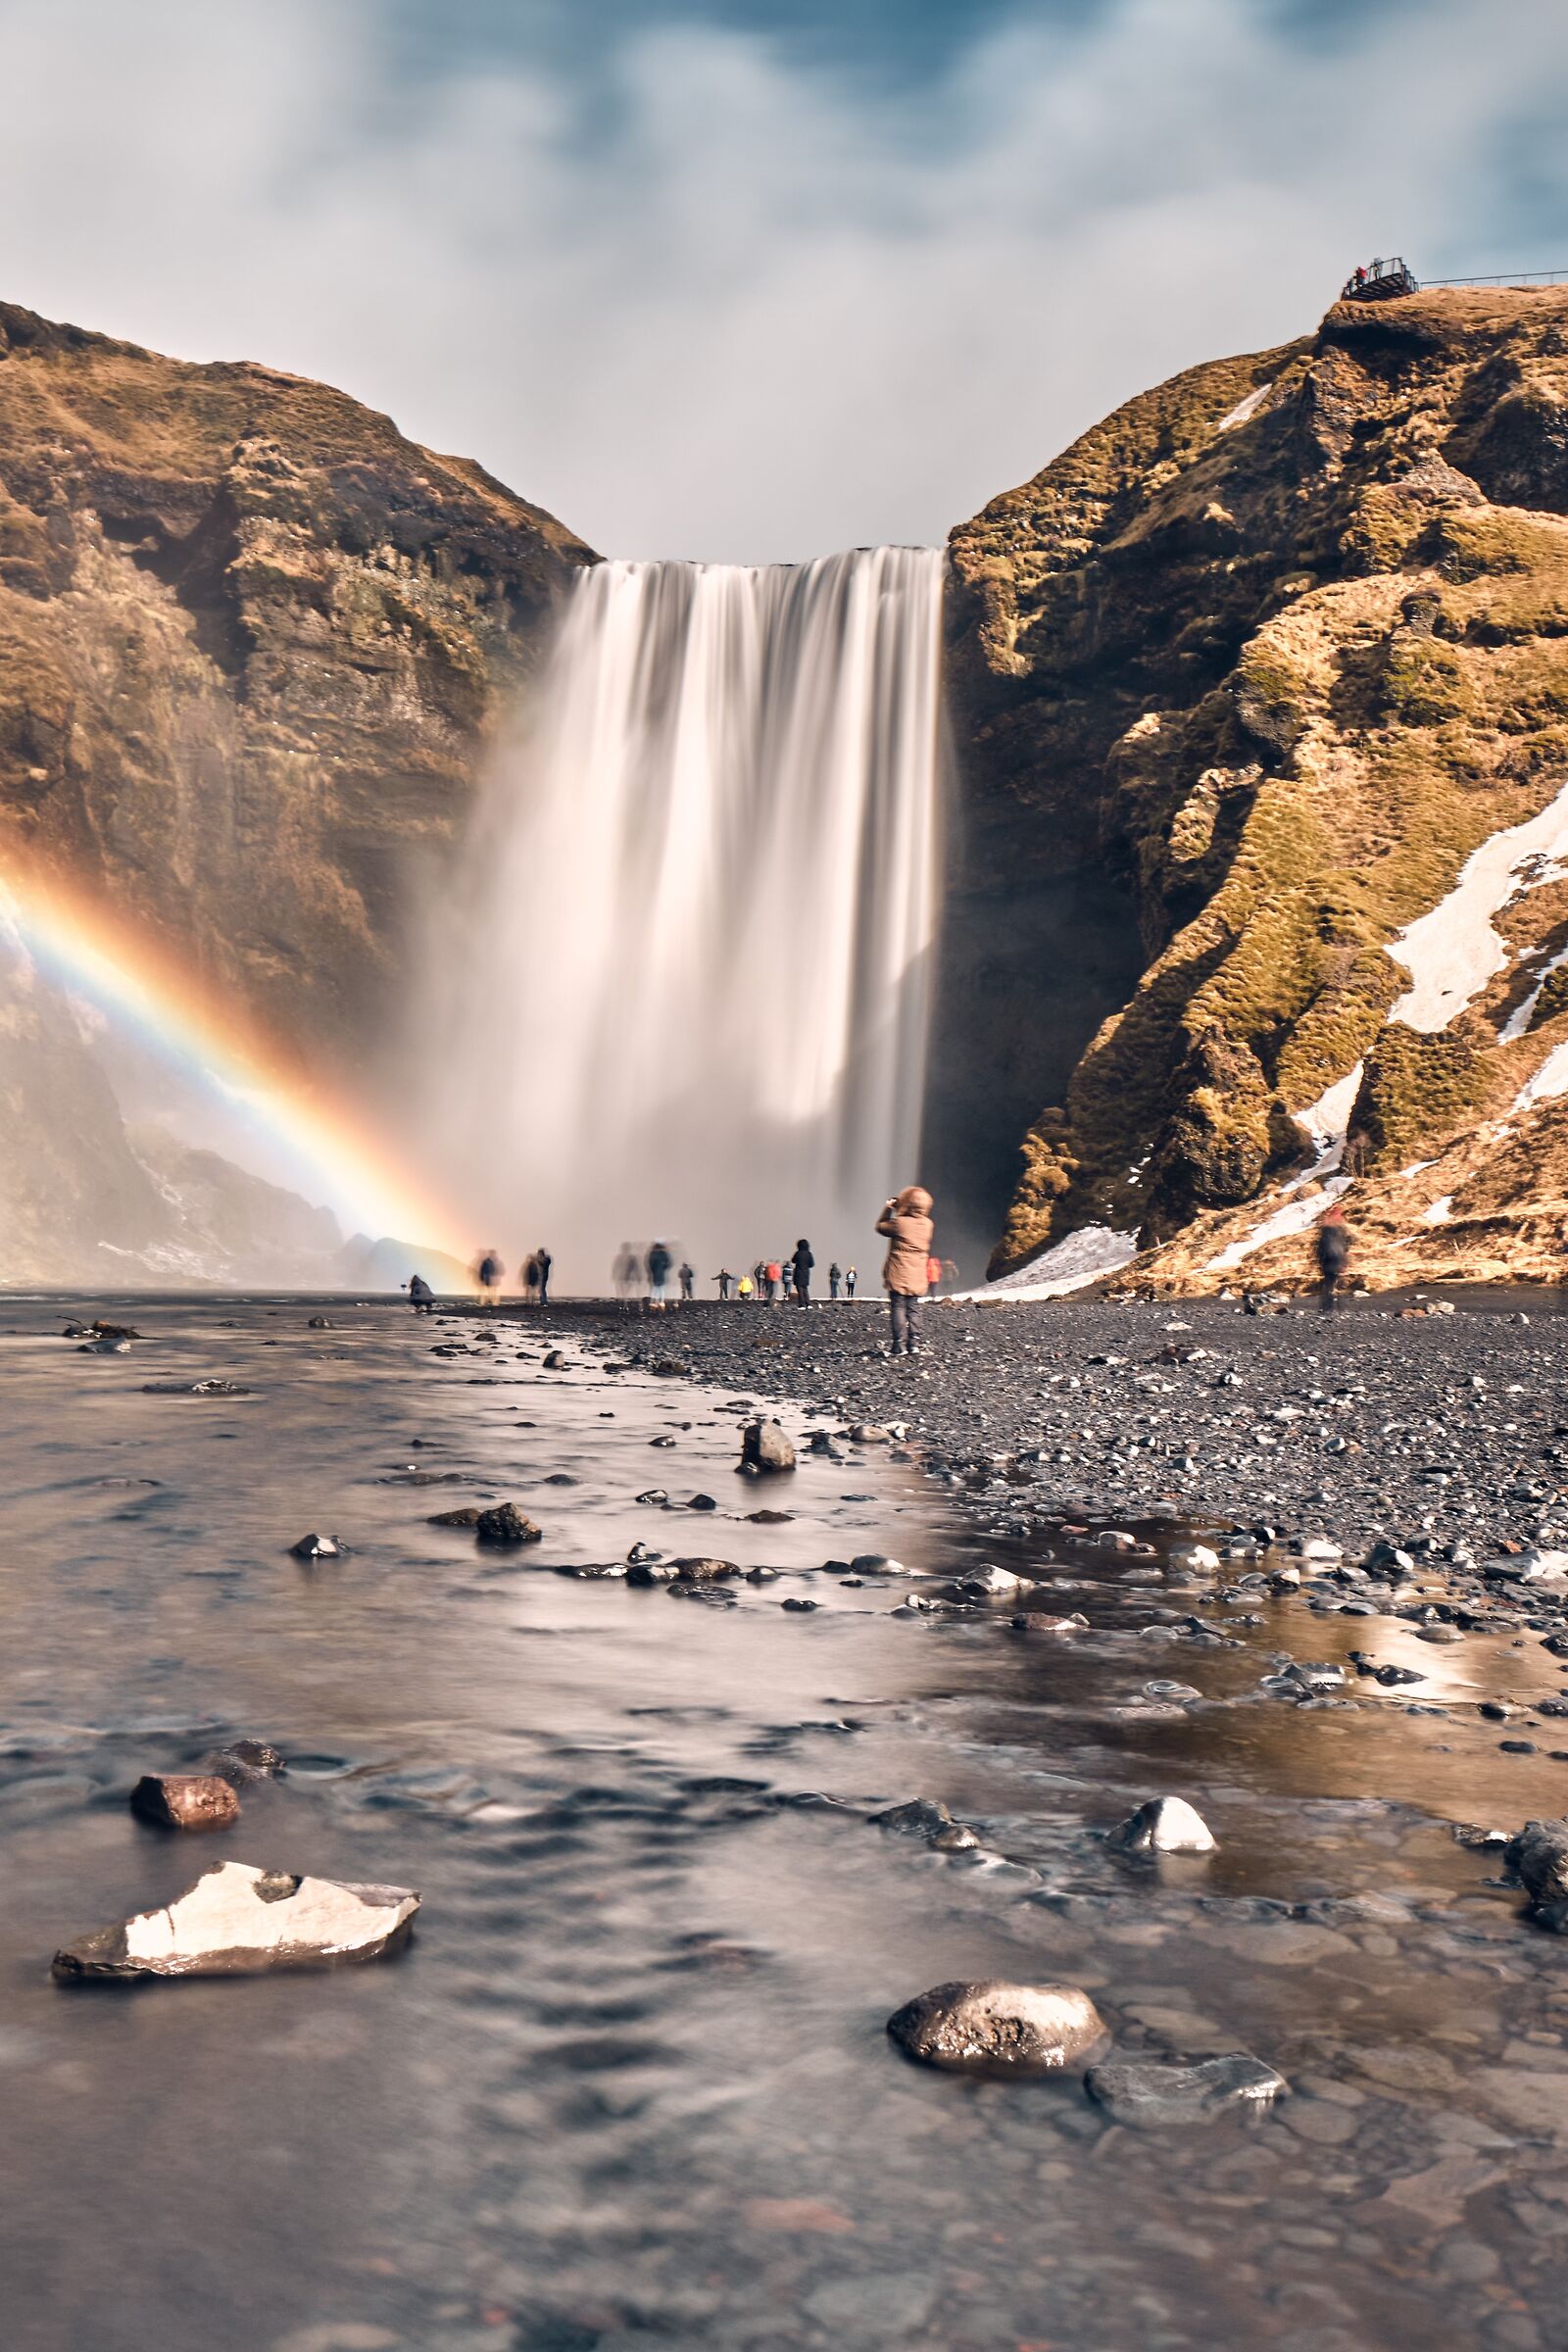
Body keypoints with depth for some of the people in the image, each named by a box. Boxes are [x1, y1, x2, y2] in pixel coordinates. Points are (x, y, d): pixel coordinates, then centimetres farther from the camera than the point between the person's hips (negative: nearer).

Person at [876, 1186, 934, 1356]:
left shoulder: (899, 1223, -15)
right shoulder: (928, 1224, 0)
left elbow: (881, 1226, 2)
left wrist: (887, 1209, 12)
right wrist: (899, 1212, 16)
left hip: (898, 1276, -5)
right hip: (918, 1278, 5)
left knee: (898, 1308, -1)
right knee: (912, 1310, 12)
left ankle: (899, 1344, -7)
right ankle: (911, 1344, 10)